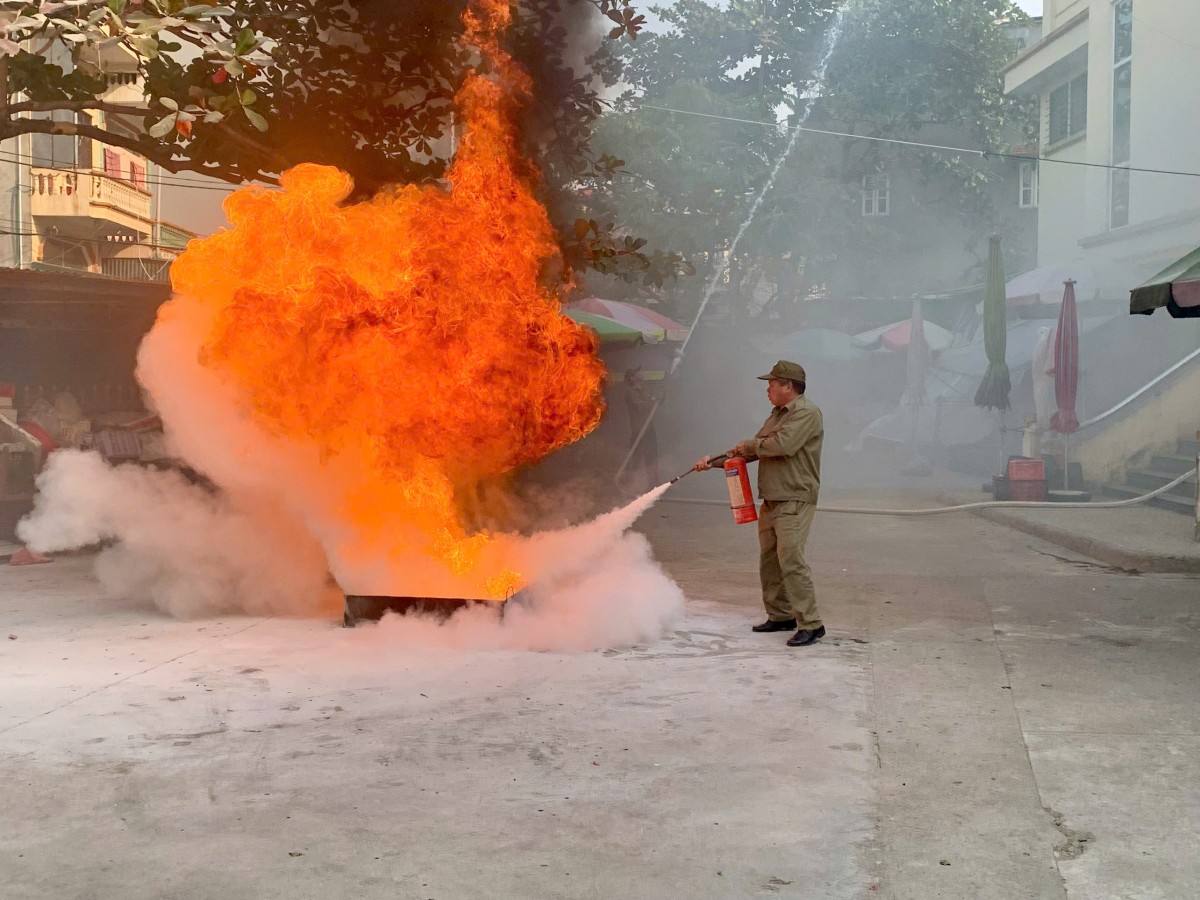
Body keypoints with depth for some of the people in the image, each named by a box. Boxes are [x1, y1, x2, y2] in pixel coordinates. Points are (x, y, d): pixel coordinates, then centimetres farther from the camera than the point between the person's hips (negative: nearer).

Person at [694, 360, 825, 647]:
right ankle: (781, 615, 22)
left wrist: (750, 444, -8)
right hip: (771, 501, 10)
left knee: (791, 560, -15)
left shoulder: (806, 413, -11)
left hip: (794, 502, -10)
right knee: (769, 560, 12)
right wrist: (714, 460, 14)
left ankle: (810, 624, -12)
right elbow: (752, 450, 22)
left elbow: (782, 444, -25)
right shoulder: (777, 415, 19)